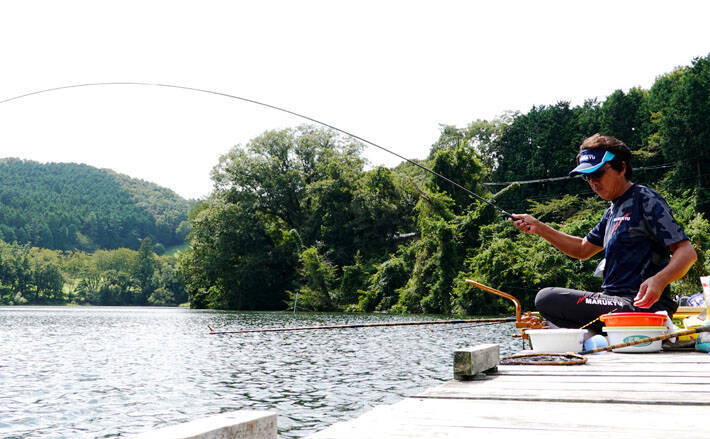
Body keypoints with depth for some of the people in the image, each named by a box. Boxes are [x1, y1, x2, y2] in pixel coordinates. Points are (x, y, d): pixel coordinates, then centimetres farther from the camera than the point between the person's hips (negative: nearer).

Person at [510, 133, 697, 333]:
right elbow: (583, 249, 28)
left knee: (546, 298, -23)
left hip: (642, 307, -10)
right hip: (616, 301, 10)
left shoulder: (646, 200, -7)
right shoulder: (613, 211, 21)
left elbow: (687, 252, -14)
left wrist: (659, 280, -34)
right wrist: (538, 228, 17)